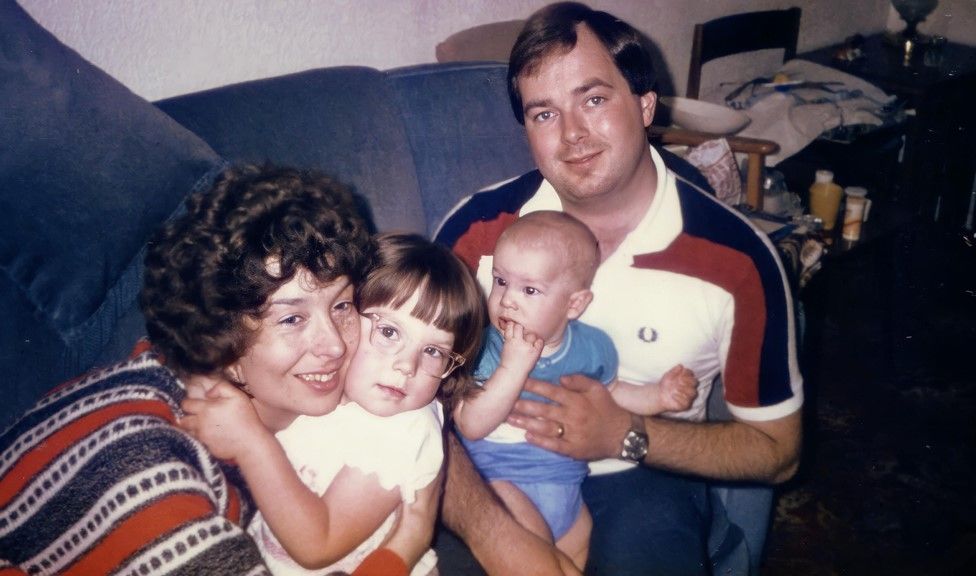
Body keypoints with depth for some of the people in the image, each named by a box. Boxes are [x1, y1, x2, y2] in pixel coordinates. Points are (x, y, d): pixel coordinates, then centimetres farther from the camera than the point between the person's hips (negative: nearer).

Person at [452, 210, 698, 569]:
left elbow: (608, 392, 16)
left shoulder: (590, 347, -5)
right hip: (497, 477, -4)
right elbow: (471, 426, -27)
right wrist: (513, 366, -34)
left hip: (564, 485, 5)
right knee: (535, 541, -27)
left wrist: (658, 396, 0)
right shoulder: (480, 347, -18)